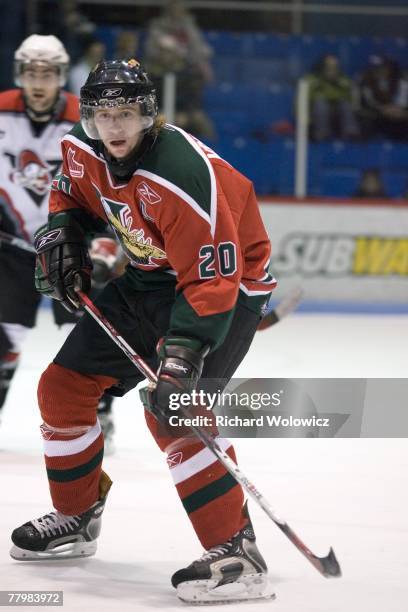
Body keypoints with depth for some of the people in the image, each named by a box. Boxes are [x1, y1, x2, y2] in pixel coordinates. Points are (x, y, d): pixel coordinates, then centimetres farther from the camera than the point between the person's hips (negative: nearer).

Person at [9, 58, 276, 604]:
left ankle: (234, 550, -23)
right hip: (150, 278, 9)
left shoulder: (184, 177, -33)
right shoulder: (82, 150, -9)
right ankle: (76, 517, 27)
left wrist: (182, 354, -40)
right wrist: (62, 236, -3)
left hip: (227, 279, -8)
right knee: (63, 386, 8)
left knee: (172, 410, -27)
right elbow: (72, 193, 16)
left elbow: (211, 279, -34)